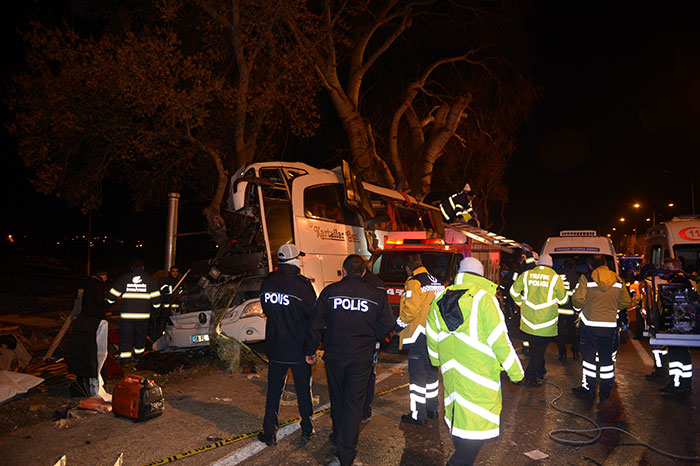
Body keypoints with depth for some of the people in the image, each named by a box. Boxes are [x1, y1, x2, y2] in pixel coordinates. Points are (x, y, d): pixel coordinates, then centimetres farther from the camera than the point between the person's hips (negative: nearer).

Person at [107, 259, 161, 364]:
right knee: (140, 334, 19)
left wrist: (109, 300, 28)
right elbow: (156, 297, 2)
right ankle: (139, 351, 34)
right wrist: (156, 305, 22)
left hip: (126, 314, -1)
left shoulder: (123, 278, 2)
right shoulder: (149, 279, 3)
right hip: (143, 315, 1)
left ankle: (125, 357, -3)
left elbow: (112, 296, 7)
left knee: (125, 335, 4)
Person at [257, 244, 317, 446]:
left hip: (275, 347, 4)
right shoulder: (301, 284, -20)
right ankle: (307, 430, 25)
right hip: (299, 348, -4)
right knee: (303, 390, 12)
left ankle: (269, 433, 21)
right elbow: (314, 314, -12)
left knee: (274, 389, 15)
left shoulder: (267, 282, -3)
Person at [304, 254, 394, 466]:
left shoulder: (330, 291, -6)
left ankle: (338, 436, 39)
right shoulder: (376, 295, -4)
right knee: (354, 402, 8)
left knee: (337, 398, 20)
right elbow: (387, 326, -3)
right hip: (361, 358, 0)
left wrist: (310, 350, 7)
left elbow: (316, 324, -5)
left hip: (334, 355, 1)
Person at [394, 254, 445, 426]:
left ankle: (417, 415, 5)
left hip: (420, 335, -8)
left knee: (417, 374, 0)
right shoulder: (437, 282, 13)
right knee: (431, 371, 20)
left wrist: (400, 323, -6)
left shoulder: (413, 282, -13)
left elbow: (410, 310, -20)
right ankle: (432, 409, 30)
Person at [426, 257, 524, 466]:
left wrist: (437, 361, 31)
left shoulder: (439, 300, 5)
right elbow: (499, 340, -13)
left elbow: (432, 337, 13)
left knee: (458, 415, 22)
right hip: (480, 377, -6)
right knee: (476, 424, 2)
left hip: (451, 375, 6)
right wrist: (515, 372, -2)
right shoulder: (484, 298, -12)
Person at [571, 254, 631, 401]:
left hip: (590, 324, -4)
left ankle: (588, 390, 10)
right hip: (610, 325, 4)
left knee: (589, 356, 5)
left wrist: (580, 308, 9)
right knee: (607, 357, 13)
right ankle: (605, 391, 21)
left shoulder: (586, 279, -9)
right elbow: (626, 302, 8)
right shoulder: (618, 280, 4)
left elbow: (577, 300, -12)